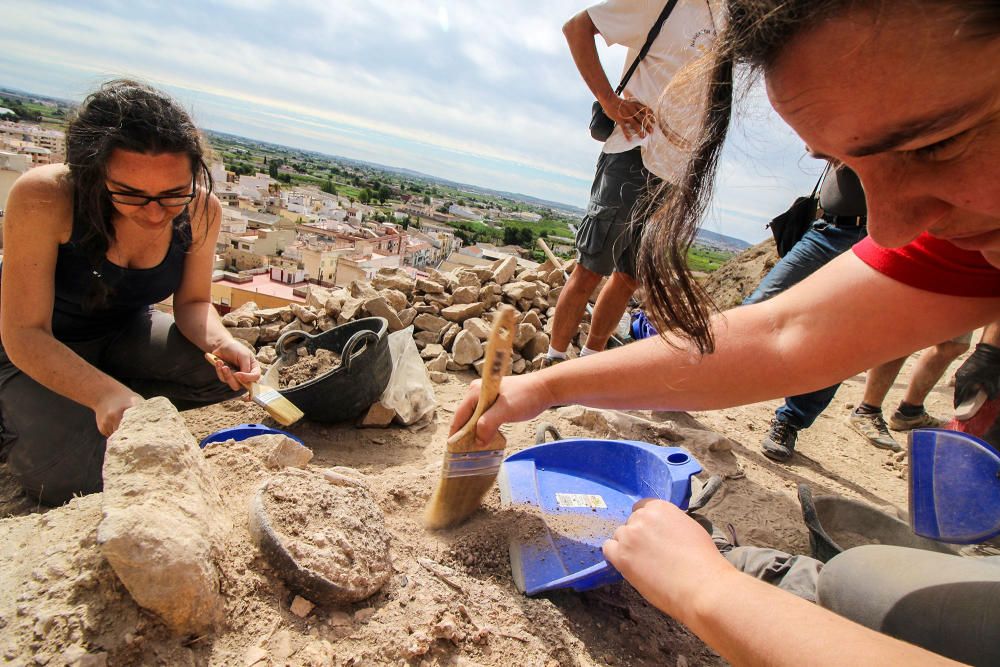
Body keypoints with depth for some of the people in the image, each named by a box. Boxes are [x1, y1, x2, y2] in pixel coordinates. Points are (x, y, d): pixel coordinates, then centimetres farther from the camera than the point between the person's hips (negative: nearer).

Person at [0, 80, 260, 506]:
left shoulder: (201, 208, -20)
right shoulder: (44, 199, -32)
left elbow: (193, 302, -6)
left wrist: (220, 342, -30)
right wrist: (105, 393, -45)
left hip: (124, 336, 4)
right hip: (39, 352, -4)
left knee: (228, 374, -18)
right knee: (69, 482, -20)